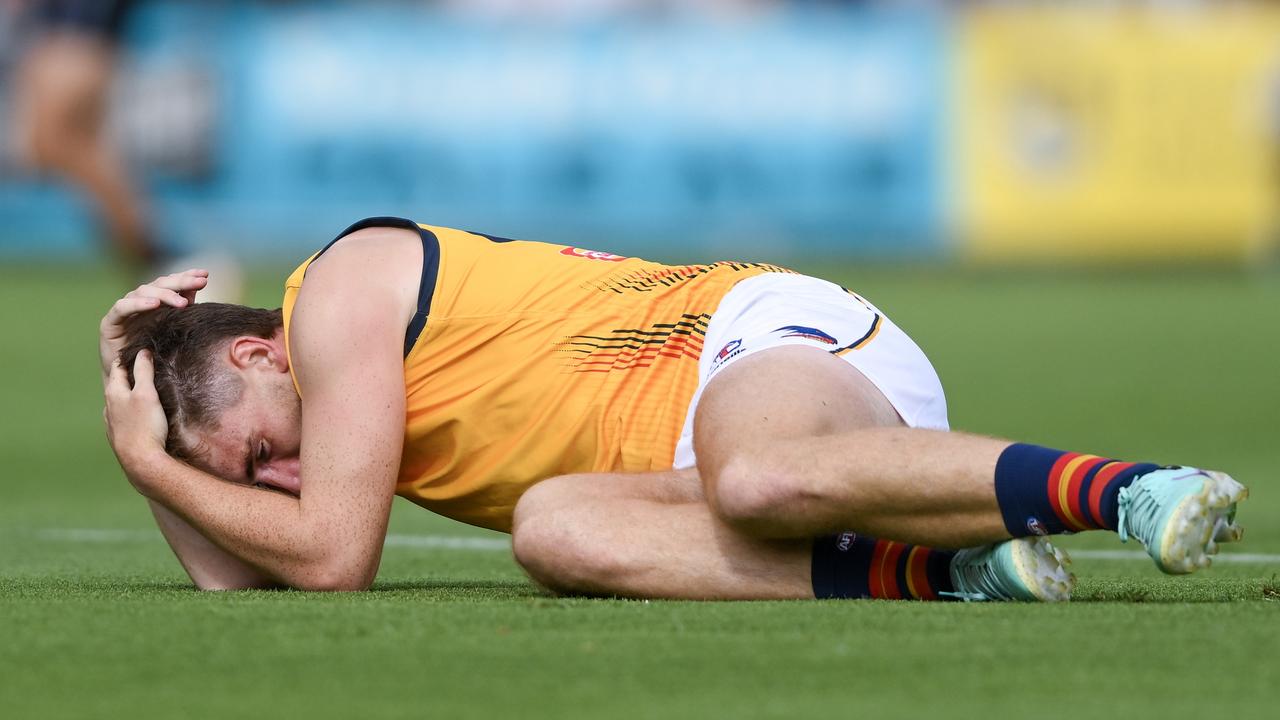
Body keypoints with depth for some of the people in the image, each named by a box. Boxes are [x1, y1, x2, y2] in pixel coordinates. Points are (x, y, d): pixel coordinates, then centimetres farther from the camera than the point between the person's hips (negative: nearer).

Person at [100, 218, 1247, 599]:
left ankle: (1119, 488, -39)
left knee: (760, 479, -43)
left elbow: (330, 559, -12)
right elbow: (232, 578, 22)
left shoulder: (345, 287, -9)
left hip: (783, 338, -9)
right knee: (558, 527, -23)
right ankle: (935, 570, -29)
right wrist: (142, 445, 14)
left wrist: (157, 457, -3)